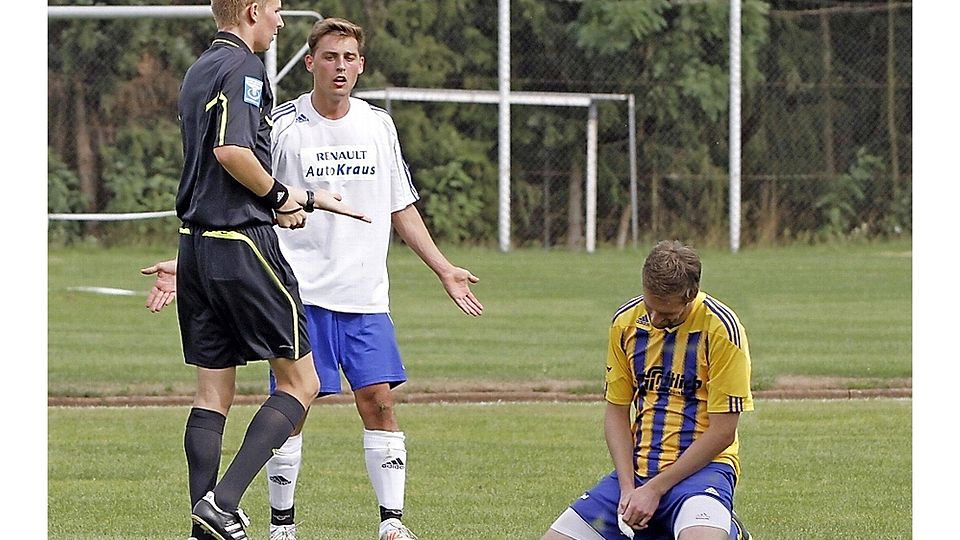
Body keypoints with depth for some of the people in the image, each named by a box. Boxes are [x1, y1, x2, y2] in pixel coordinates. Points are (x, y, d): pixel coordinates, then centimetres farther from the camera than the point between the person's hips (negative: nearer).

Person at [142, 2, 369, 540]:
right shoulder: (244, 67, -10)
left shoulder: (200, 71, 19)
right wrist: (281, 197, -10)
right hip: (244, 244, -9)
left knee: (214, 392, 9)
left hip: (198, 247, 9)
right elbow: (232, 151, -23)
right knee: (300, 382, -3)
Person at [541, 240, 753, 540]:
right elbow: (616, 412, 8)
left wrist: (655, 489, -13)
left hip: (701, 467, -6)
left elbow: (722, 431, -12)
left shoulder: (720, 328, -12)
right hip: (637, 467, 6)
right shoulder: (626, 322, 4)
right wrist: (628, 488, -6)